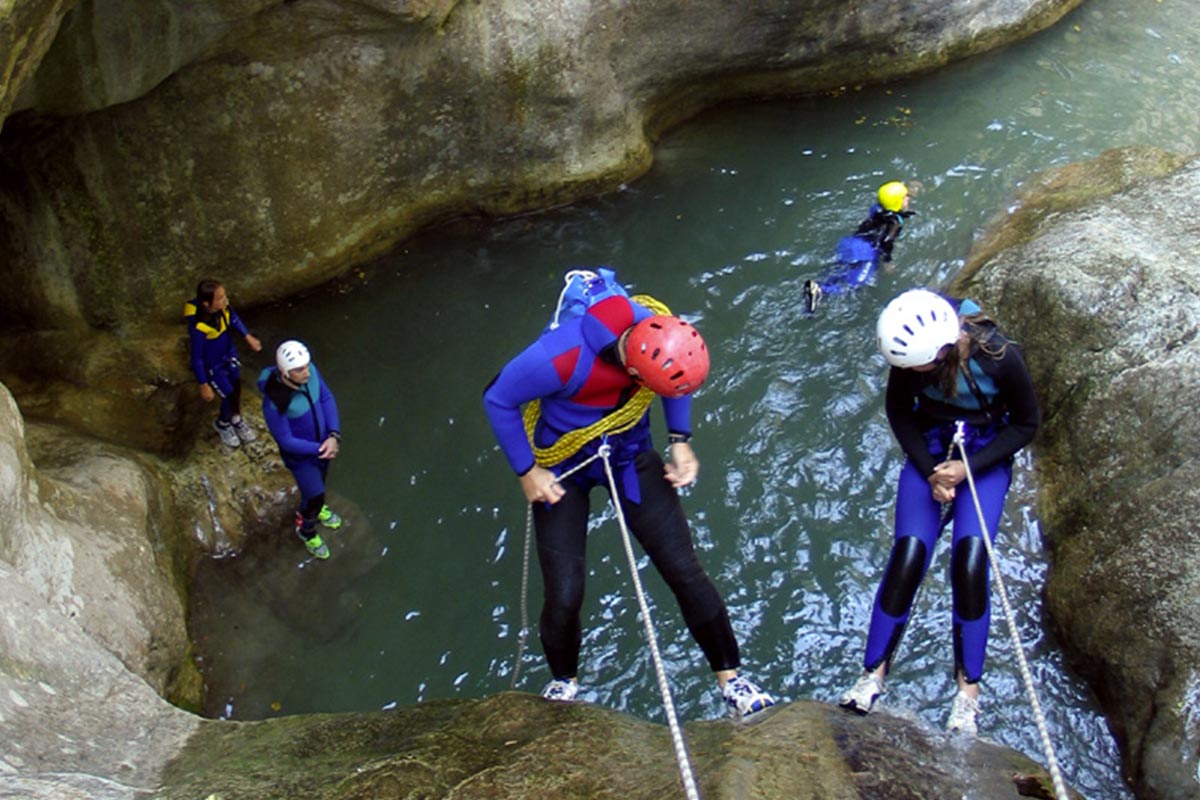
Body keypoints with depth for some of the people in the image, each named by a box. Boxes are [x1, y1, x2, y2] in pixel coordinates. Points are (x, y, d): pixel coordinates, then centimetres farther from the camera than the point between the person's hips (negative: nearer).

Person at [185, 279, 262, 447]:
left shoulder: (222, 307, -24)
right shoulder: (198, 328, -39)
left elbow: (233, 318, 2)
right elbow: (197, 359, -27)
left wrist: (248, 337, 8)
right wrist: (204, 386, -17)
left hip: (229, 355, 6)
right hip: (212, 366, -6)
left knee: (236, 389, 23)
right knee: (230, 395, 10)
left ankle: (236, 419, 54)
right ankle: (222, 424, 44)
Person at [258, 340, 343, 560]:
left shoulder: (309, 371, -26)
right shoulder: (274, 403, -41)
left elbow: (327, 398, -10)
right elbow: (285, 441, -28)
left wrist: (334, 435, -22)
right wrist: (319, 450, -21)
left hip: (323, 441, 5)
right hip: (299, 453, -5)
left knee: (319, 479, 31)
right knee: (315, 495, 11)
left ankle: (314, 507, 65)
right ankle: (307, 530, 45)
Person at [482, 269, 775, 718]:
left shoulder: (664, 338, -23)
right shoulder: (561, 358, -38)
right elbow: (498, 400, -20)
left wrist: (680, 442, -7)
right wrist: (526, 471, -16)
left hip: (630, 456, 3)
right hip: (561, 468, -3)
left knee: (684, 570, -3)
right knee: (564, 596, -5)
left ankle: (730, 677, 16)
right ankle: (563, 682, 27)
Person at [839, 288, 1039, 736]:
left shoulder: (999, 358, -27)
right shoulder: (911, 354, -21)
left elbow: (1026, 426, -10)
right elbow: (899, 413, -2)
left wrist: (966, 469, -18)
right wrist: (930, 472, -11)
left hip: (986, 454, -2)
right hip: (929, 450, 2)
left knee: (970, 561, -18)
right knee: (907, 555, -13)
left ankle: (968, 689, -3)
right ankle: (873, 673, 1)